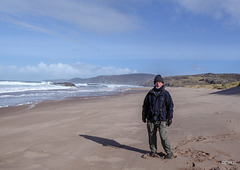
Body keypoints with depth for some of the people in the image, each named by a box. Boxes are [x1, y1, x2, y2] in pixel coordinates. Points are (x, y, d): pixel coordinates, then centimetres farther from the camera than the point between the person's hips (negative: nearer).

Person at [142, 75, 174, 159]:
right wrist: (143, 116, 15)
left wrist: (170, 118, -3)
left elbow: (170, 106, 2)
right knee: (151, 136, 8)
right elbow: (145, 105, 16)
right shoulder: (150, 93, 9)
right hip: (151, 119, 3)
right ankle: (153, 151, 24)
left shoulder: (166, 94, 2)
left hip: (162, 119, -3)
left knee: (163, 136, -9)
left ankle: (169, 152, 6)